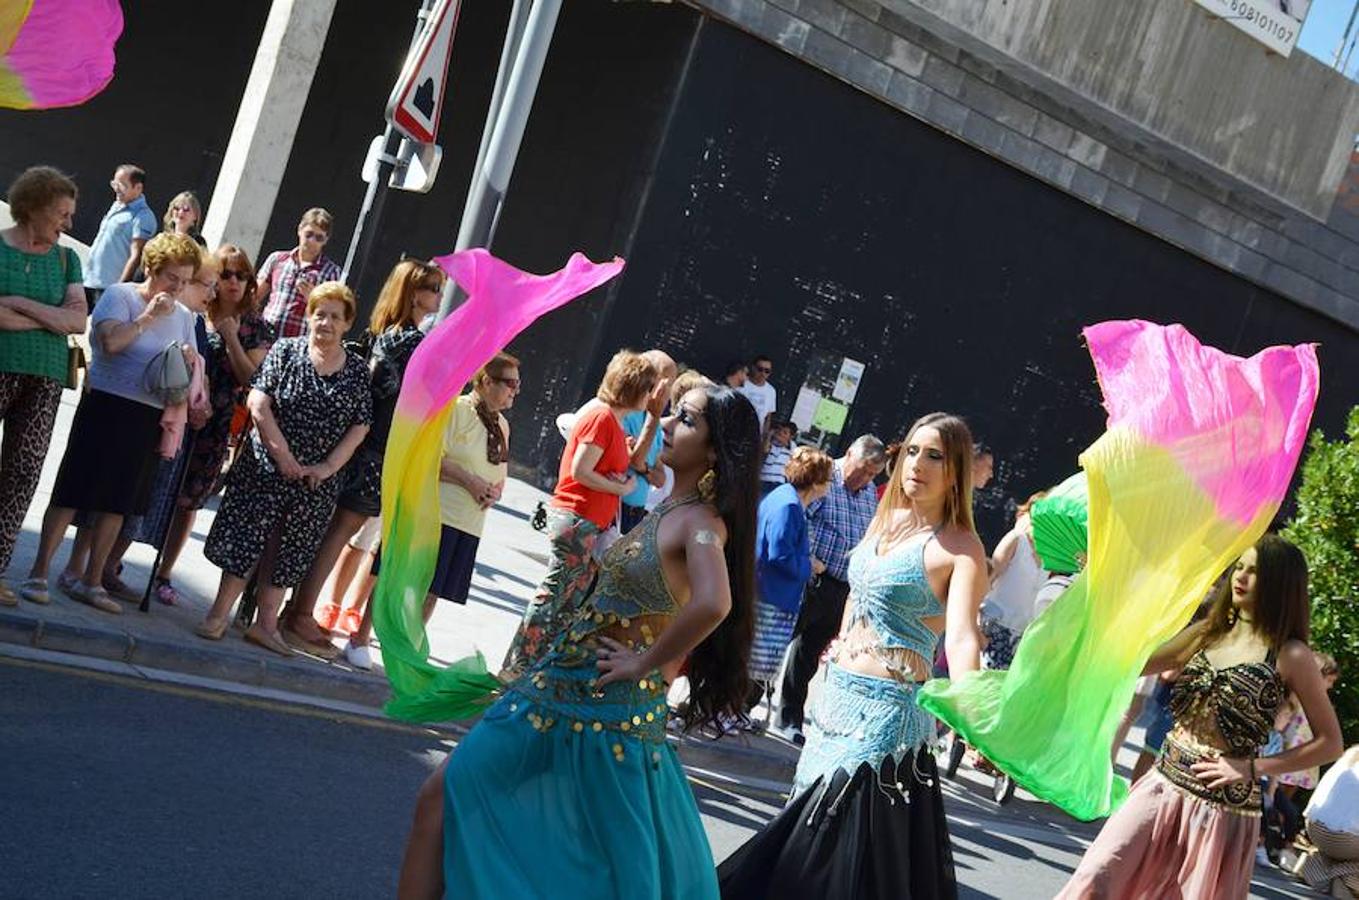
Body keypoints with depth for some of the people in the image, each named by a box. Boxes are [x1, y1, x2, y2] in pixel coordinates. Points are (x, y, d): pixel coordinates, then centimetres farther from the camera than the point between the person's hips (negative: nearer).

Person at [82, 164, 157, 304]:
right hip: (90, 282, 9)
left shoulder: (143, 216, -12)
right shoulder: (116, 207, 14)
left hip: (110, 287, -9)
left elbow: (136, 257, -17)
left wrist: (120, 288, -21)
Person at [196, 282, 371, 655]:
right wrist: (282, 455, -14)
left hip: (317, 481, 3)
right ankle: (218, 615, 9)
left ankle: (265, 625, 17)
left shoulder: (357, 371, 4)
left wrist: (329, 466, -8)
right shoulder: (286, 351, -2)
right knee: (244, 539, -1)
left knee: (287, 553, 9)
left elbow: (360, 426, 3)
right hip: (266, 468, -2)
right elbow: (258, 403, -9)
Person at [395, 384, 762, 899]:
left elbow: (712, 604, -35)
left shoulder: (701, 522, -16)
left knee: (444, 795, -1)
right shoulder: (673, 508, 11)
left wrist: (645, 663, -23)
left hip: (594, 700, -8)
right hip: (566, 686, 8)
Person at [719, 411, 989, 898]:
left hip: (887, 706, -7)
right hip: (838, 692, 7)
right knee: (810, 821, 18)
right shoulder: (887, 518, 9)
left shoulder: (960, 547, -12)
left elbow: (961, 635, -25)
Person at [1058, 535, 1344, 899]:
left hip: (1223, 802, -4)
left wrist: (1253, 768, -12)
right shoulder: (1207, 632, 10)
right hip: (1164, 784, 4)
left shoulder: (1290, 656, -5)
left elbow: (1330, 743, -3)